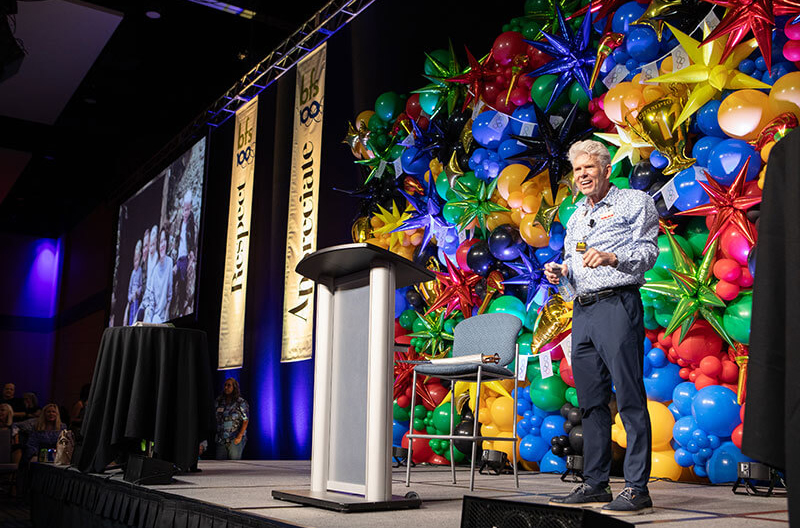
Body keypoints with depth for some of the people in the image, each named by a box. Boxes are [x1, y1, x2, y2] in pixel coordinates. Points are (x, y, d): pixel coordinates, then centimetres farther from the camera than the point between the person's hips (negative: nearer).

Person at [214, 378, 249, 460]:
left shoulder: (241, 402, -4)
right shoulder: (219, 401, 10)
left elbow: (246, 421, -6)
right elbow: (216, 418, 13)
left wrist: (239, 436, -14)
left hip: (236, 439, -4)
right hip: (221, 439, 4)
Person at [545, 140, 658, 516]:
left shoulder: (636, 202, 5)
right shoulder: (576, 216, 25)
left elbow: (648, 252, -6)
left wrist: (613, 258, -22)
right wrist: (560, 271, 5)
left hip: (618, 304, -7)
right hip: (582, 310, 7)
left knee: (629, 398, -9)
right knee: (591, 401, 8)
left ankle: (637, 489, -6)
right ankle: (595, 485, 15)